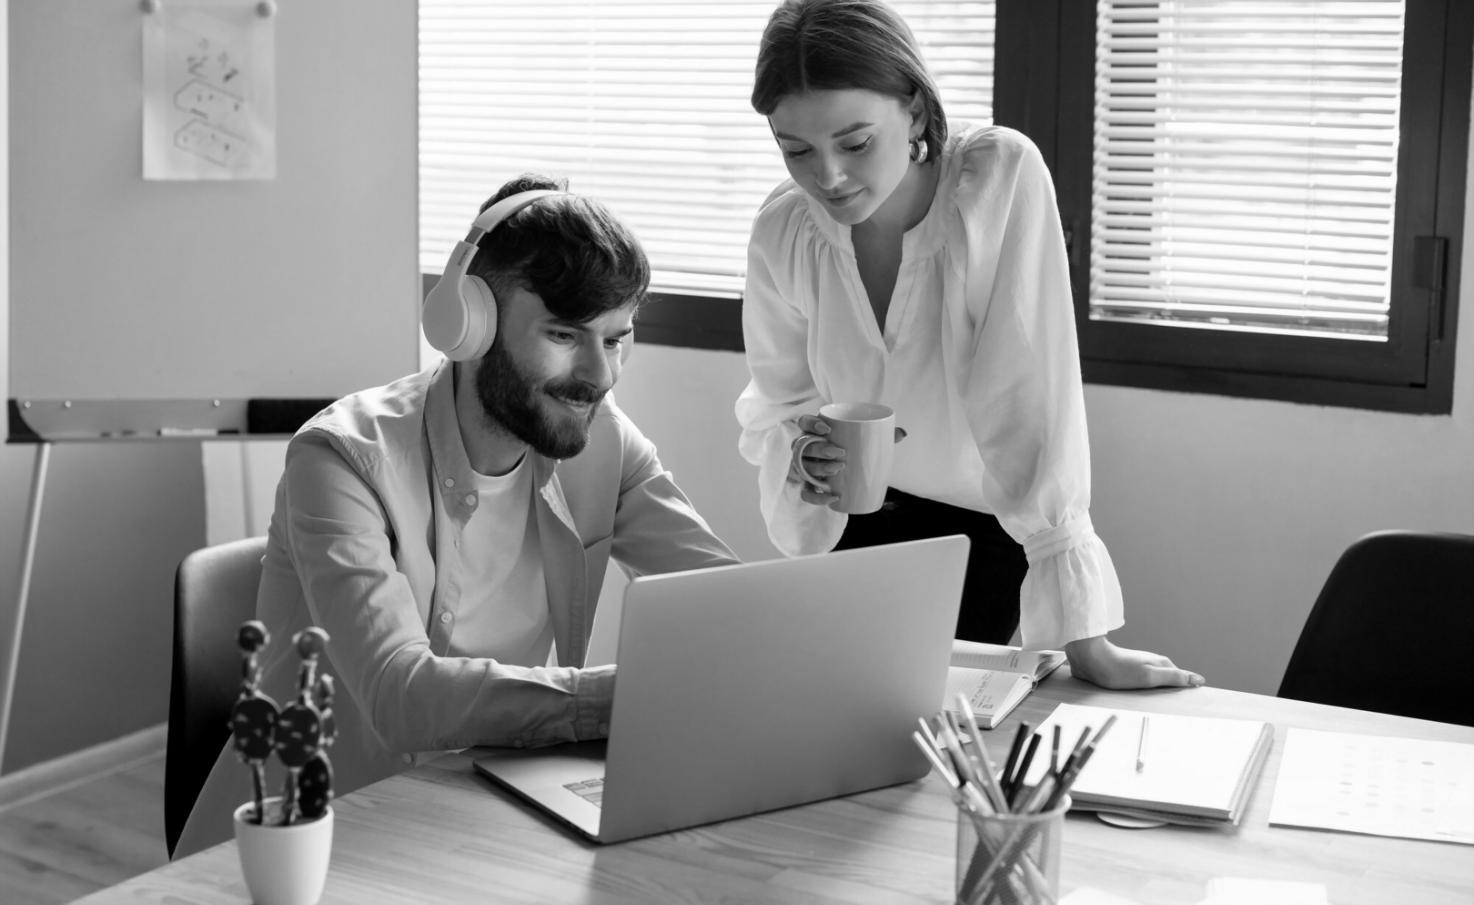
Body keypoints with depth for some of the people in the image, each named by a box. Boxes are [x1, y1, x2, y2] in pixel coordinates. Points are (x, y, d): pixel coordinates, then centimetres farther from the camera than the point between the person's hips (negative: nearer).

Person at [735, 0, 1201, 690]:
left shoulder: (1004, 176, -26)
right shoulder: (781, 231, -15)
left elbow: (1030, 395, -30)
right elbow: (776, 408, -5)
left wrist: (1082, 638, -32)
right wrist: (797, 458, -31)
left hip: (991, 527, -3)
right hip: (857, 524, 3)